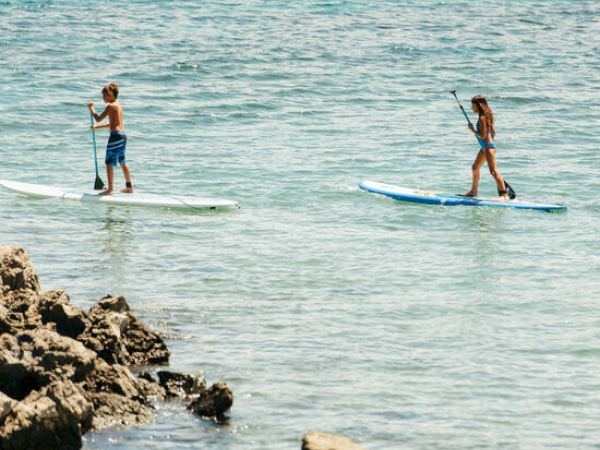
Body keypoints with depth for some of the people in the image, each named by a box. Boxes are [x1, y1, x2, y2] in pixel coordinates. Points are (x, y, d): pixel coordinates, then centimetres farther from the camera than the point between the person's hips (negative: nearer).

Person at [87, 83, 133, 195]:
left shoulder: (110, 106, -11)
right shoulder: (118, 105, 16)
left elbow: (98, 119, -10)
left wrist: (91, 108, 3)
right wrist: (97, 127, 25)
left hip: (115, 135, -9)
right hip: (123, 135, 9)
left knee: (109, 162, -3)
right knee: (122, 162, 17)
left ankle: (110, 188, -4)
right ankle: (129, 187, 22)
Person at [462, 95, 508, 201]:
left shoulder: (482, 118, -17)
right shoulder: (486, 116, 12)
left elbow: (483, 135, -21)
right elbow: (494, 132, 16)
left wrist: (473, 129, -10)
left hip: (488, 147, -11)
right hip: (484, 147, 11)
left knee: (493, 171, -17)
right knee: (475, 168, 23)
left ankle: (504, 194, -23)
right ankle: (473, 191, 38)